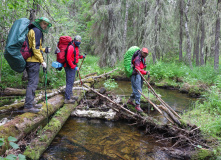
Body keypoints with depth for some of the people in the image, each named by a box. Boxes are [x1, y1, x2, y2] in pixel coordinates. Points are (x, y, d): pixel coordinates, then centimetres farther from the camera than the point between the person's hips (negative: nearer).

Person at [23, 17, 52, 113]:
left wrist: (44, 50, 28)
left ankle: (31, 103, 24)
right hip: (33, 61, -10)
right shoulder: (37, 31, -9)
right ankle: (28, 106, -6)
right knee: (33, 82, -9)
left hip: (29, 60, 10)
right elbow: (35, 48, -17)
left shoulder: (32, 31, 22)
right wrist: (42, 61, -16)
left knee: (32, 82, 15)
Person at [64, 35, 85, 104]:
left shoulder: (76, 47, 15)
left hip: (73, 67, 10)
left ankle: (70, 95, 33)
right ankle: (67, 99, -5)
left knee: (71, 82, 19)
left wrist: (81, 56, 13)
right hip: (70, 67, -10)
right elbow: (68, 59, -24)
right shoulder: (71, 47, -17)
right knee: (69, 82, -9)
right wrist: (74, 67, -24)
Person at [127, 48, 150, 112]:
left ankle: (130, 100, 34)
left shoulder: (143, 59, 16)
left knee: (137, 89, 18)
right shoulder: (137, 58, -16)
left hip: (140, 75, 10)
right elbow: (138, 69, -28)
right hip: (136, 75, -10)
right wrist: (145, 72, -36)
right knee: (138, 90, -11)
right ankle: (137, 105, -4)